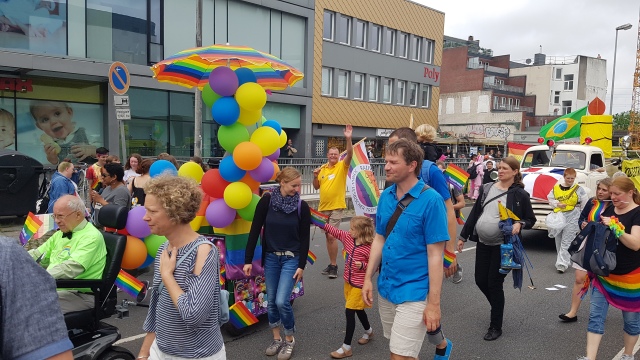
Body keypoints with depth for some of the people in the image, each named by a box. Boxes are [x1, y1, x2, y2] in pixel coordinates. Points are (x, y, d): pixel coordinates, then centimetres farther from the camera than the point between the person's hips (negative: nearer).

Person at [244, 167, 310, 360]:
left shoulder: (302, 206, -9)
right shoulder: (267, 201, -10)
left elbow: (304, 238, -4)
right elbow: (255, 231, -6)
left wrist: (302, 265, -6)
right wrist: (248, 260, -7)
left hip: (291, 259, -2)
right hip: (270, 257, 2)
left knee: (282, 301, -9)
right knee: (271, 301, 9)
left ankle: (290, 340, 15)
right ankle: (277, 339, 30)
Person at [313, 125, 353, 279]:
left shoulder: (342, 166, -5)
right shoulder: (322, 169, 8)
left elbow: (350, 154, -23)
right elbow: (316, 187, 14)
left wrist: (348, 139, -36)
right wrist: (315, 176, -6)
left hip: (336, 207, -6)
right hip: (323, 207, 6)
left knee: (331, 236, -12)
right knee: (328, 236, 13)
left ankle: (334, 266, -1)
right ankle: (332, 263, 25)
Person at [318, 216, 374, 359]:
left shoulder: (369, 248, -22)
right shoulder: (347, 237, -4)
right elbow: (333, 230, -1)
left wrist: (362, 265, -30)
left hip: (359, 285, -7)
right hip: (348, 282, 7)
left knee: (349, 312, -6)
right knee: (357, 309, 22)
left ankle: (346, 348, 4)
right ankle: (369, 331, 47)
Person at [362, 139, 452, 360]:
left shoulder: (430, 200, -17)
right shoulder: (385, 196, 1)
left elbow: (435, 255, -16)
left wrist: (434, 303, -16)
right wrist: (368, 278, 7)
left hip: (414, 291, -7)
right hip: (386, 287, 7)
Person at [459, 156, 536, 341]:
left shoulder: (519, 194, -7)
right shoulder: (486, 188, 5)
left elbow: (531, 219, 2)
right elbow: (474, 213, 9)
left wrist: (519, 224, -21)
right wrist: (463, 236, 9)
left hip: (503, 246, -5)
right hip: (482, 243, 5)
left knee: (494, 284, 0)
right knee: (481, 280, 9)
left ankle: (496, 327, 17)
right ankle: (497, 307, 39)